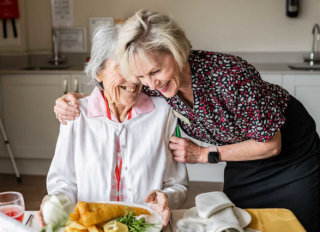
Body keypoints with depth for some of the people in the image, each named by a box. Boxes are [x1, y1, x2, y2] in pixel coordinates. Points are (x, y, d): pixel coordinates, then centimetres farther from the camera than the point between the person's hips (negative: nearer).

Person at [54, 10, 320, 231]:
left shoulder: (230, 74, -39)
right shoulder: (153, 83, -23)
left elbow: (270, 144, -27)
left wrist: (204, 155, -25)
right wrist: (74, 100, -19)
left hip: (290, 148, -4)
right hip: (243, 159, 4)